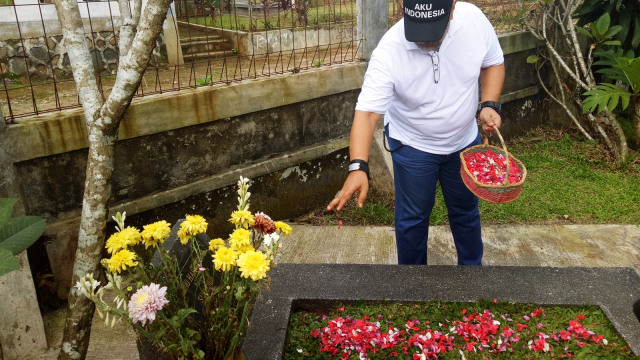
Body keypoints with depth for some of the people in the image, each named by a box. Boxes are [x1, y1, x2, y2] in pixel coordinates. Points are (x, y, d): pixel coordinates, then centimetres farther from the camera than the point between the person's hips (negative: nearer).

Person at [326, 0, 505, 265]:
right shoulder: (389, 50, -29)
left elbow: (493, 63, -1)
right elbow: (367, 112, -33)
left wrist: (489, 105, -16)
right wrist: (358, 167, -47)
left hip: (465, 141, 3)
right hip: (413, 146, -3)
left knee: (466, 209, 22)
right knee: (413, 217, 10)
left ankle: (472, 264, 48)